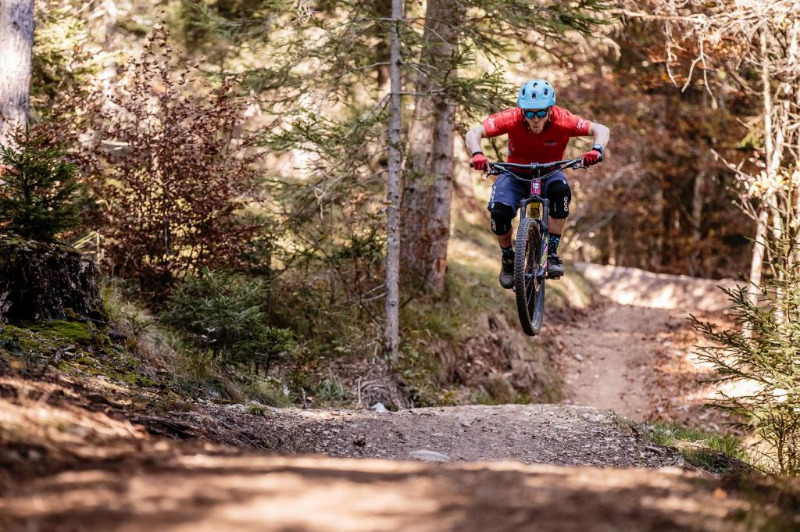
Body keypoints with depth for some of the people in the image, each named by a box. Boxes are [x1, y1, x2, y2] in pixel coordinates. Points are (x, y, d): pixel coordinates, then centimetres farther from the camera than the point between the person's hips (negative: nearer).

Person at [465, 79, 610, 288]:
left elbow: (602, 130, -23)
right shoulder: (512, 119, -25)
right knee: (499, 211, -29)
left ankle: (552, 253, -24)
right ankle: (508, 259, 0)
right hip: (516, 174, 0)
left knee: (560, 189, -36)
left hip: (548, 173, 0)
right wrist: (477, 154, -49)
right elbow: (473, 133, -28)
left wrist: (597, 150, -44)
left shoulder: (562, 120, -25)